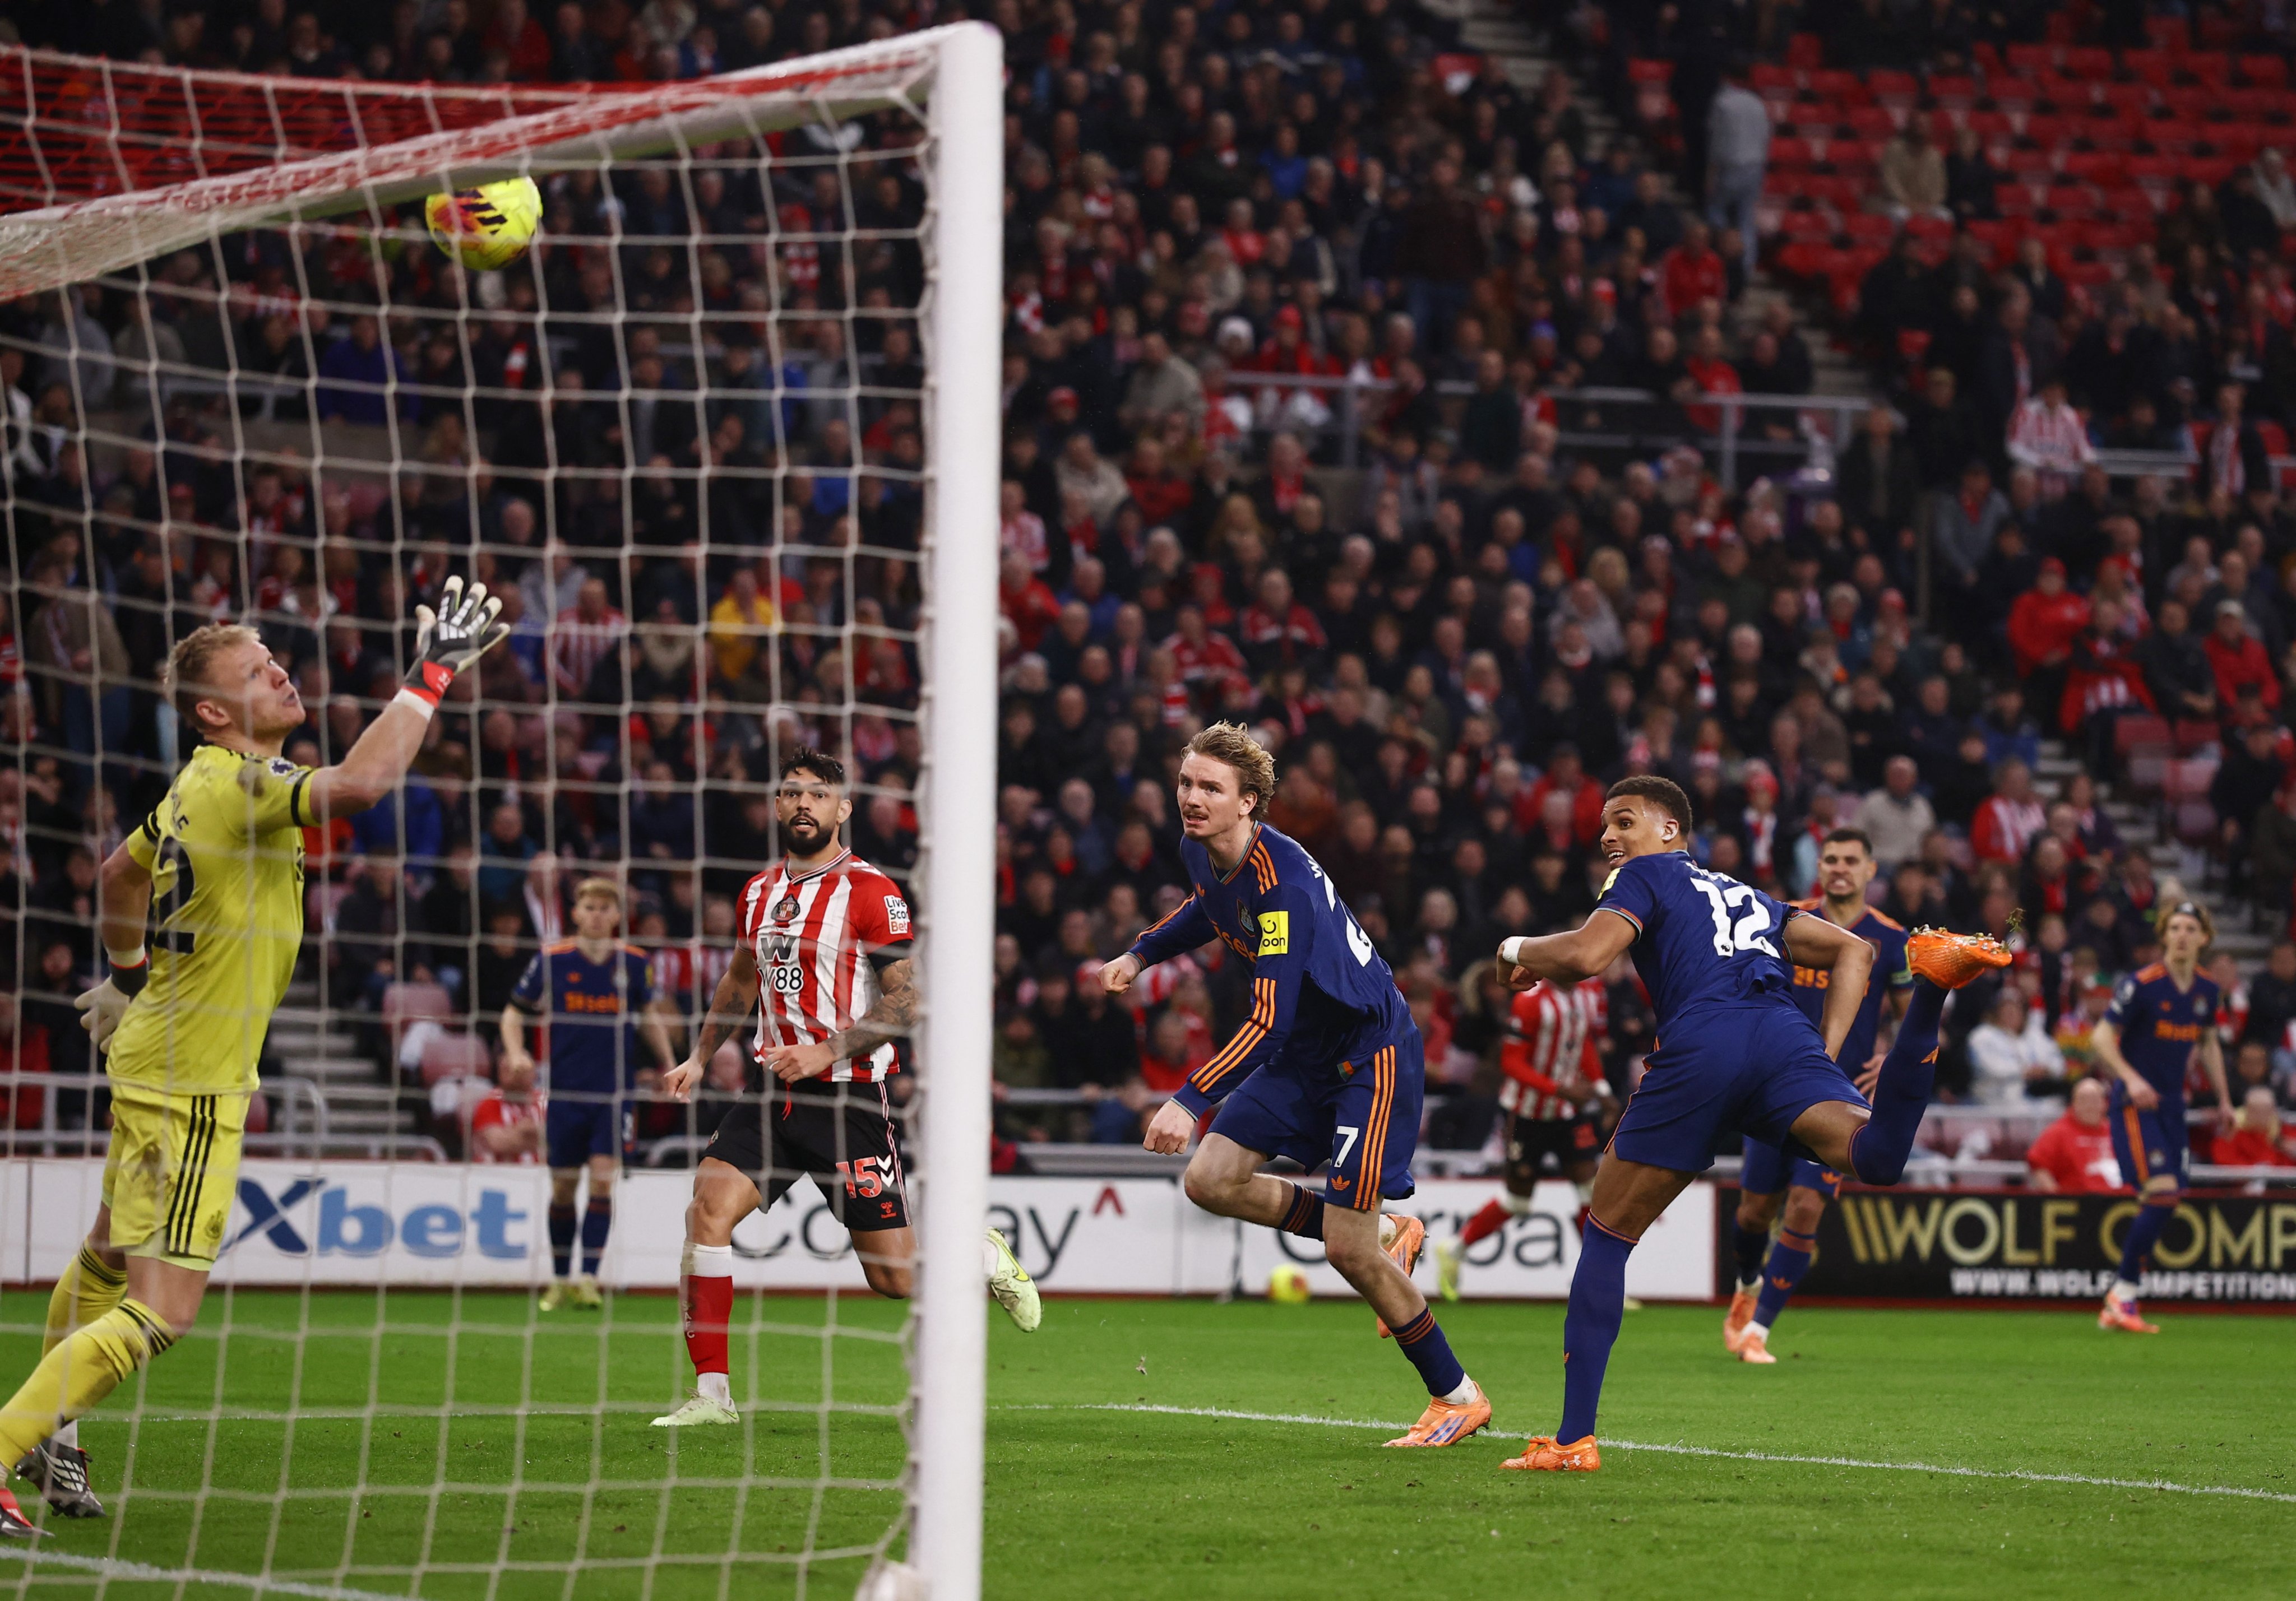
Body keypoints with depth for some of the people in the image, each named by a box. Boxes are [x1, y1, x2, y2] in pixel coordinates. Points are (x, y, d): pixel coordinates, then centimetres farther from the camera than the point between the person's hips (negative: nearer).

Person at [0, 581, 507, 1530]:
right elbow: (358, 785, -40)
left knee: (107, 1260, 27)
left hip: (154, 1054, 11)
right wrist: (429, 678, -31)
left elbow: (119, 873, 24)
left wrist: (128, 975, 36)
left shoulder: (197, 789, 7)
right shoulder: (237, 787, -23)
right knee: (159, 1310, -13)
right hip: (189, 1089, -11)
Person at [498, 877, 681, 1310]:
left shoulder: (634, 963, 0)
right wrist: (516, 1052, -15)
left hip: (615, 1091, 0)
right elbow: (514, 1014, 3)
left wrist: (668, 1063, 16)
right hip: (566, 1090, 0)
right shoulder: (551, 961, -4)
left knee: (603, 1179, -12)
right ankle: (560, 1279, 21)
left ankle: (588, 1278, -10)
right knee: (563, 1185, 6)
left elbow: (648, 1012, 18)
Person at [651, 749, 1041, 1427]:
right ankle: (712, 1392, -11)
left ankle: (984, 1255, 33)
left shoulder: (872, 893, -9)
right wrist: (700, 1058, 24)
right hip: (774, 1090, 5)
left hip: (849, 1095, -5)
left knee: (895, 1277, -2)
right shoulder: (760, 892, 11)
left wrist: (826, 1052, -20)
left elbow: (907, 998, -13)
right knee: (708, 1212, -16)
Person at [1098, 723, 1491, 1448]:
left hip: (1373, 1052, -9)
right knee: (1211, 1180, -1)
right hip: (1306, 1054, 9)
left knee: (1347, 1250, -11)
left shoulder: (1282, 885, -31)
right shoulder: (1199, 850, -3)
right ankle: (1384, 1234, 17)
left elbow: (1268, 1023, -35)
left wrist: (1191, 1101, -39)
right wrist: (1142, 953, 15)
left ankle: (1457, 1396, 6)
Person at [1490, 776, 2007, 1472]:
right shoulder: (1746, 896, 37)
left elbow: (1583, 956, 0)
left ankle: (1575, 1439, 5)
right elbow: (1852, 950, 29)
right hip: (1786, 1037, 4)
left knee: (1607, 1235, 9)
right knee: (1875, 1158, -24)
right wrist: (1826, 1057, 21)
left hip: (1702, 1041, -4)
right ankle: (1932, 979, -40)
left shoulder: (1647, 876, 19)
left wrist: (1519, 951, 21)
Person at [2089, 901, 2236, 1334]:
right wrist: (2131, 1078, -25)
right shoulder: (2141, 985, -13)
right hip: (2135, 1103, -7)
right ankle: (2124, 1294, -8)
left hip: (2172, 1103, 7)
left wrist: (2224, 1099, 18)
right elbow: (2102, 1038, -11)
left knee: (2166, 1202, 2)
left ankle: (2117, 1305, 11)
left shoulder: (2206, 989, 7)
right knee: (2162, 1192, -19)